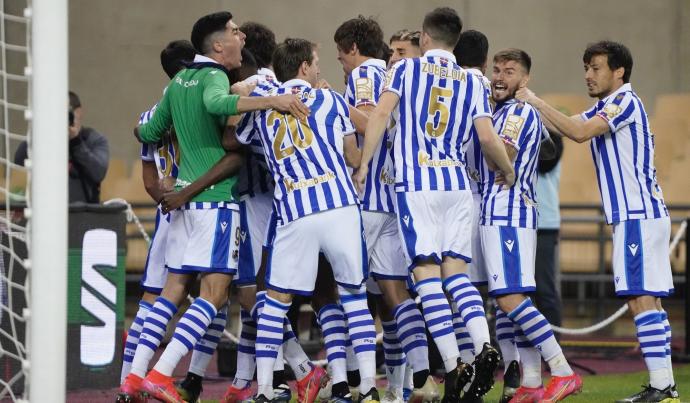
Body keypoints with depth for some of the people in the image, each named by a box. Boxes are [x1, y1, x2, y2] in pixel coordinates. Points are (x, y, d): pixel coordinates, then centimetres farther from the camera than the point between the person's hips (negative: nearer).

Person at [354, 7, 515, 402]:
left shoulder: (406, 69, 6)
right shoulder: (472, 82, 11)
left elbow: (381, 114, -6)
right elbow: (487, 137, 4)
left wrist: (364, 163, -1)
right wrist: (508, 171, 21)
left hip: (415, 183, -3)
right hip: (457, 182, 3)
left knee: (427, 274, -6)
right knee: (456, 272, 7)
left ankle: (454, 366, -15)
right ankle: (485, 345, -17)